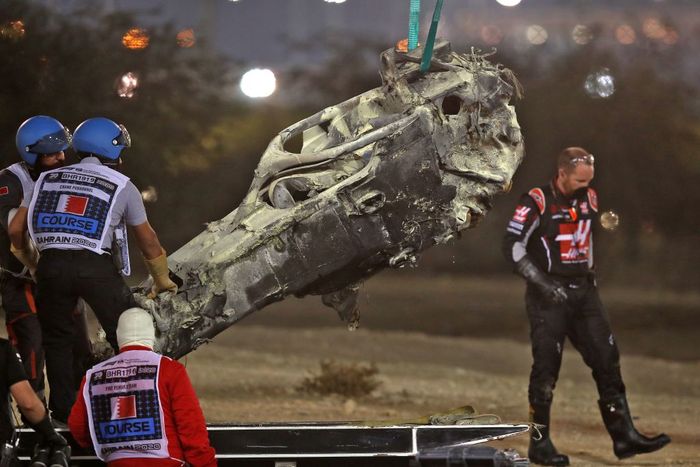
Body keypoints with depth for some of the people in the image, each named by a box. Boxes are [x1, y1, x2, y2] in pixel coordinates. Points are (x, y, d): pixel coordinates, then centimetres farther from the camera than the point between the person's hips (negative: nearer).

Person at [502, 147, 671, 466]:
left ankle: (624, 436, 4)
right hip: (549, 296, -7)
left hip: (584, 292, 7)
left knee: (607, 361, 2)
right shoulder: (537, 203, -12)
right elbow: (512, 245, -17)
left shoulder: (588, 199, 10)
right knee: (546, 368, -4)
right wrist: (542, 282, -22)